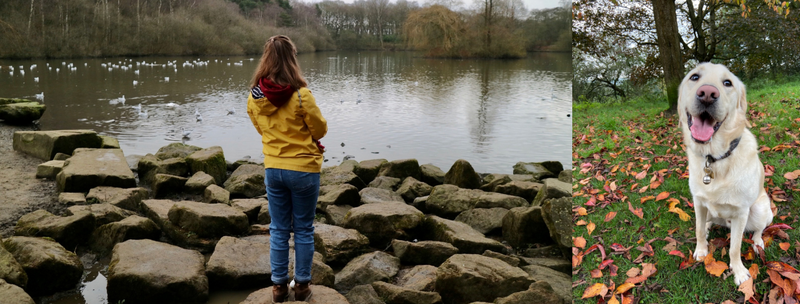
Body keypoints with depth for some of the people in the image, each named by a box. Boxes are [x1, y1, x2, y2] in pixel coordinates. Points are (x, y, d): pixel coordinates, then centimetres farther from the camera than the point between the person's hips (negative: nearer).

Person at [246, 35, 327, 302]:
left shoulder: (254, 97, -5)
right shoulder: (300, 95, -19)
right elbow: (321, 130, -7)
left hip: (273, 169, 4)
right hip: (303, 169, -4)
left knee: (278, 230, 15)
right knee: (303, 230, 11)